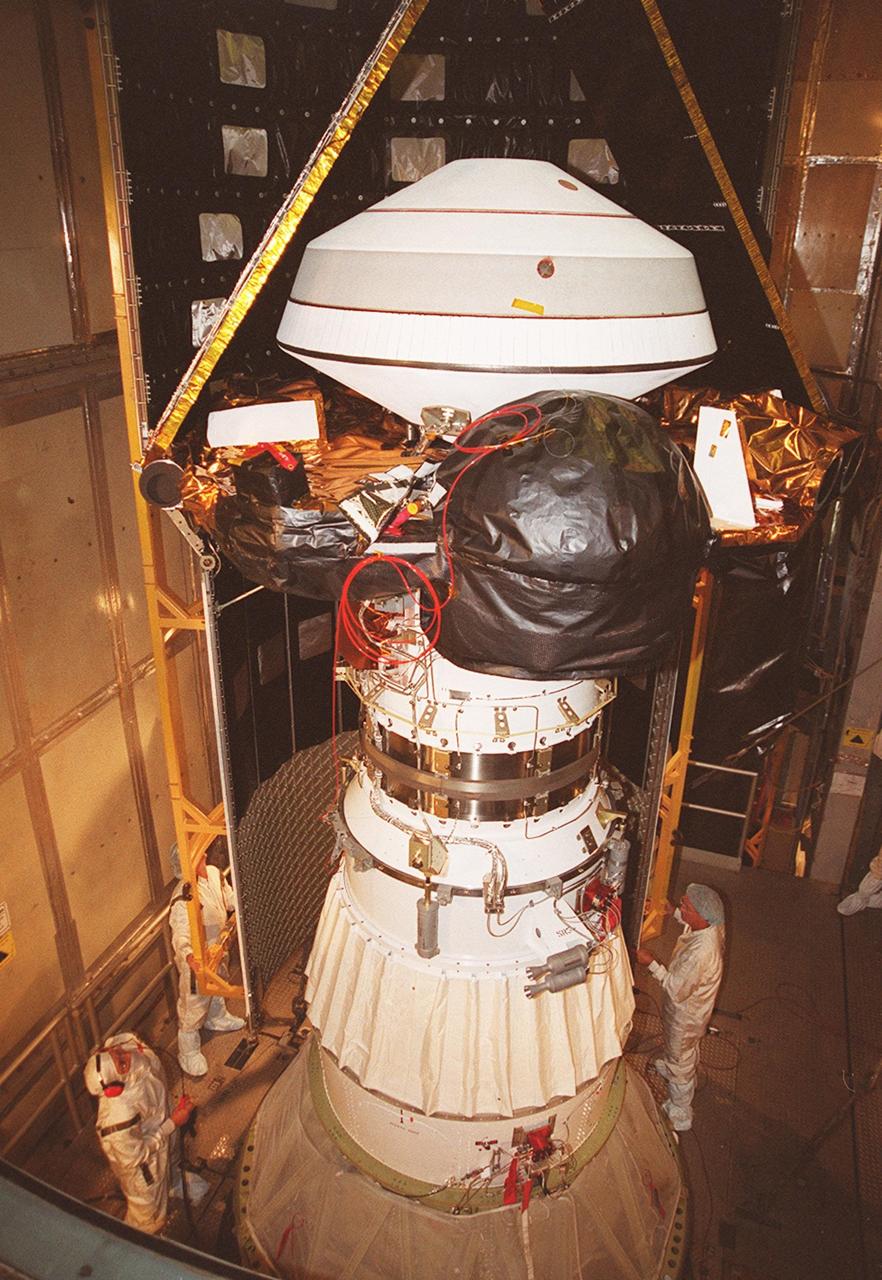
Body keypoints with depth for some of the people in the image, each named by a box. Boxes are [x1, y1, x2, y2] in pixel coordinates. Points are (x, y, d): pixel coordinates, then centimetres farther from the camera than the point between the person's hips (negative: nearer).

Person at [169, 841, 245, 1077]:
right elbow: (181, 934, -45)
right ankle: (188, 1051, 34)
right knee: (194, 1004, 12)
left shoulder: (214, 873, -13)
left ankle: (217, 1017, 61)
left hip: (217, 949, 8)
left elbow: (230, 898, 4)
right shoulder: (184, 899, -38)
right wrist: (188, 956, -63)